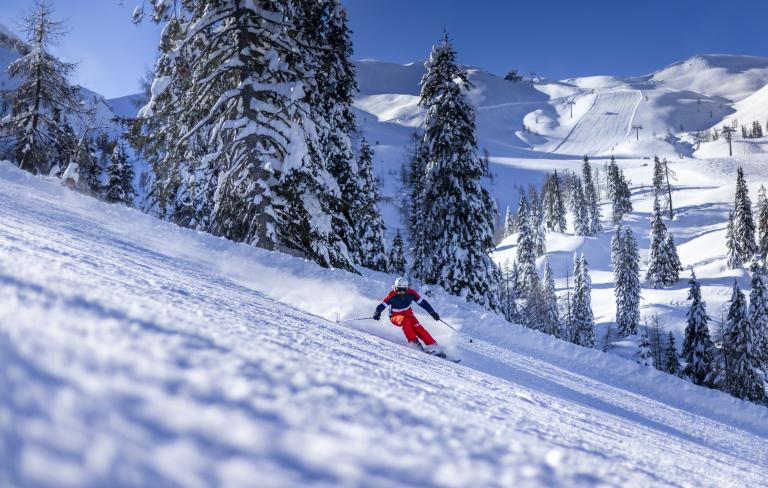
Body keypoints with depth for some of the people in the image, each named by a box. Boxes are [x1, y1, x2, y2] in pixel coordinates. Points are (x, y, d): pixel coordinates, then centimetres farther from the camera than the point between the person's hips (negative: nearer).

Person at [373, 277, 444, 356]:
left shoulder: (411, 293, -15)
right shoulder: (392, 295, -21)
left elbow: (422, 302, -8)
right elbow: (382, 305, -27)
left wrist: (432, 312, -12)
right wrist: (377, 313, -47)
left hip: (408, 314, 2)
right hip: (396, 317, -2)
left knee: (418, 328, -24)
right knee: (405, 320, -36)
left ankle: (432, 345, -25)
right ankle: (413, 342, -34)